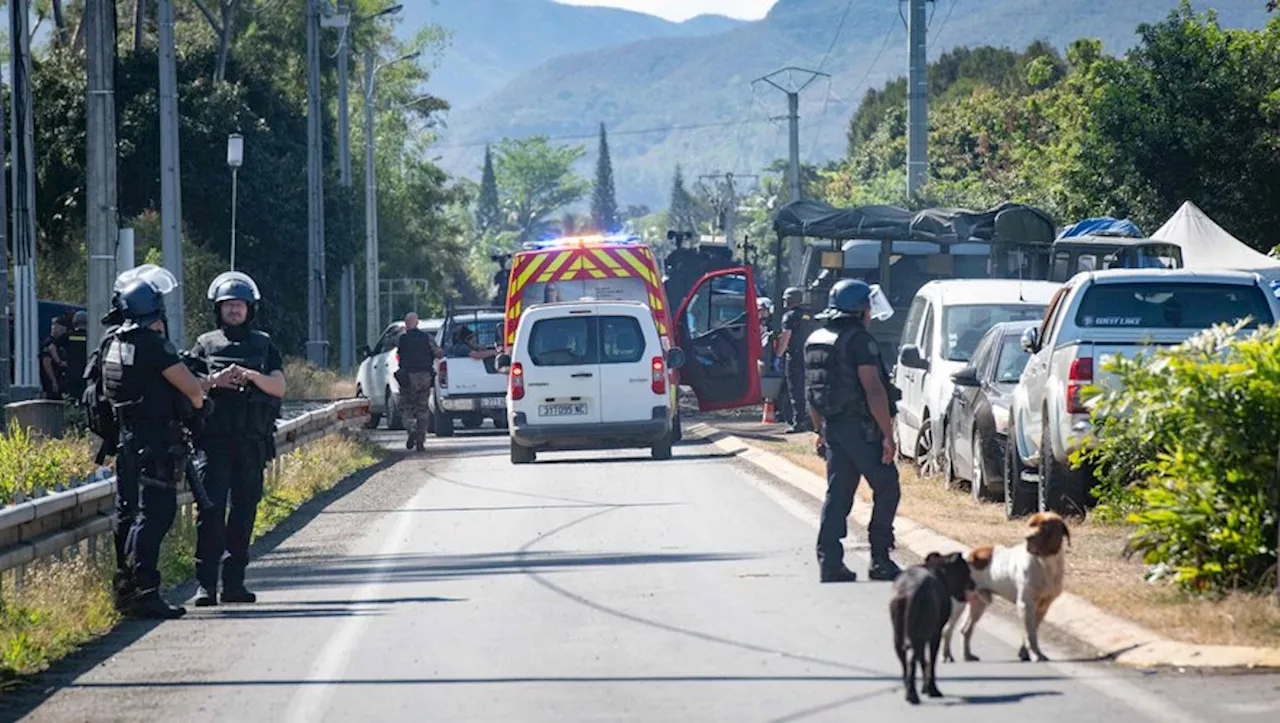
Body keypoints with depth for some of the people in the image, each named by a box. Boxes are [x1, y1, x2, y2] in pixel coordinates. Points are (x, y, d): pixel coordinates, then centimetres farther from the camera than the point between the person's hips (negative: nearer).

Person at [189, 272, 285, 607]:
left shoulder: (264, 346, 14)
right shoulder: (205, 345, 11)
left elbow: (279, 387, 3)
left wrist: (252, 376, -14)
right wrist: (214, 381, -14)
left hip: (251, 442, 2)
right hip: (213, 440, -2)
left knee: (243, 512, 4)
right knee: (210, 510, -11)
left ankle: (234, 582, 11)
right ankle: (206, 584, -13)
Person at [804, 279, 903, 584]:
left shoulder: (815, 341, 13)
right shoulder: (859, 340, -13)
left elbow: (812, 393, 19)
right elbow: (873, 390, -19)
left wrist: (821, 431, 25)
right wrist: (888, 434, -18)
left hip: (832, 428, 8)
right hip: (860, 428, -8)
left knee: (837, 495, 8)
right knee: (886, 489, 2)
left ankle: (829, 561, 2)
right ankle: (880, 560, 0)